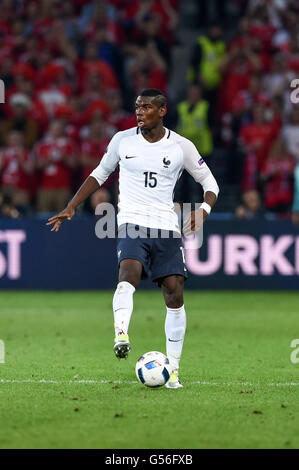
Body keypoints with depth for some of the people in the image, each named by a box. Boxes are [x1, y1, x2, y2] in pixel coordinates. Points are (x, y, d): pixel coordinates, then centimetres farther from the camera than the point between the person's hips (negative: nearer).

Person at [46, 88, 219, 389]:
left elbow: (209, 182, 12)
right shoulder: (122, 140, 6)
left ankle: (173, 370, 3)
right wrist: (71, 207, 13)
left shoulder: (181, 147, 3)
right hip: (132, 223, -1)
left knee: (175, 293, -6)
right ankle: (121, 334, -51)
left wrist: (203, 210, -8)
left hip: (167, 227, 1)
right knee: (129, 271, -31)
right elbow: (100, 173, 20)